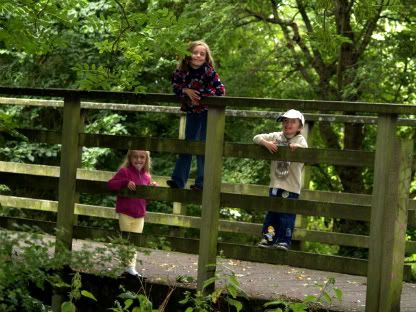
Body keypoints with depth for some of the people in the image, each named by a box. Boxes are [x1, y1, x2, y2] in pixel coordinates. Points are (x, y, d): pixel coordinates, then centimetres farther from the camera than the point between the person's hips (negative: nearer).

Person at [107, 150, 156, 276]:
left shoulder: (146, 176, 7)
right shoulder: (124, 171, -9)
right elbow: (110, 184, -17)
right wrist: (125, 182, -28)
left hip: (140, 215, 5)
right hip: (125, 213, -5)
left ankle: (131, 267, 13)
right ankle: (127, 265, 13)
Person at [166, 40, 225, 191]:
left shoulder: (209, 71, -18)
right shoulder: (183, 70, -6)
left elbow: (220, 90, -21)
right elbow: (175, 86, 5)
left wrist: (200, 96, -20)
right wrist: (186, 90, -16)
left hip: (207, 112, -5)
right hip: (192, 112, 5)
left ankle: (202, 182, 4)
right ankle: (178, 180, 11)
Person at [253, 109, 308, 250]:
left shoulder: (300, 141, -2)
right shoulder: (276, 137, 5)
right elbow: (256, 138, 3)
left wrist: (298, 148, -35)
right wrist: (266, 143, -15)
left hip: (291, 186, -3)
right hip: (276, 184, 3)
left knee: (287, 215, -2)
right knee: (272, 212, 7)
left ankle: (284, 240, 4)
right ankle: (268, 238, 14)